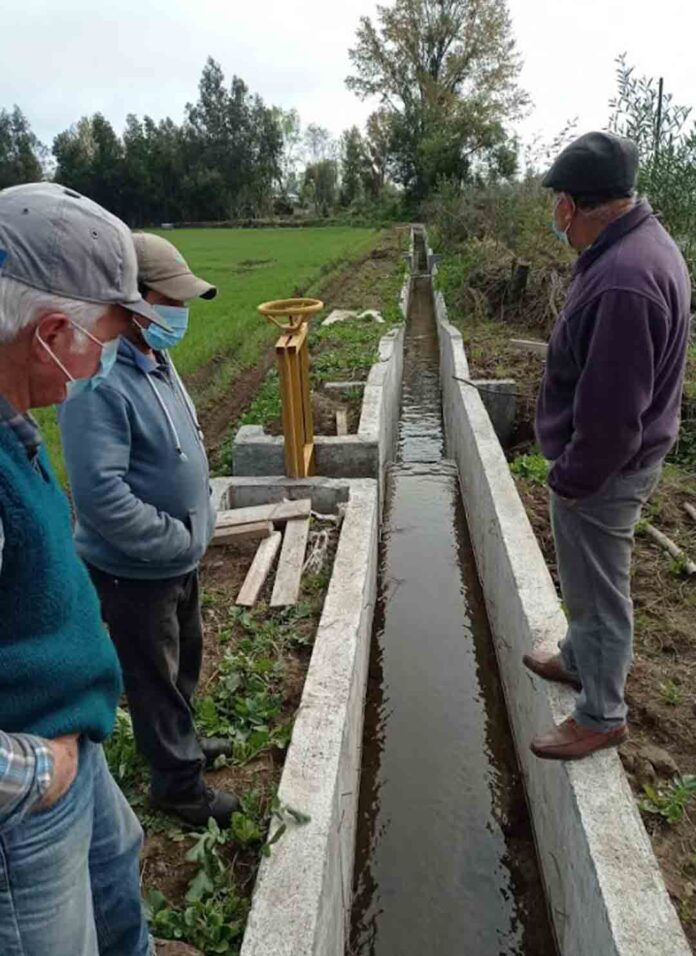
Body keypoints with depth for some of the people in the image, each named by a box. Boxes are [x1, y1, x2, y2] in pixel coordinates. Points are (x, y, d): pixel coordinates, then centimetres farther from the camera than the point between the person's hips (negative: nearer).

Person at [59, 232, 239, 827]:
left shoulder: (156, 359, 3)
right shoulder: (98, 383, -27)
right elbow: (100, 495, -32)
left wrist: (199, 524, 9)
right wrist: (180, 539, -22)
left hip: (180, 556, 9)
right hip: (135, 572, -9)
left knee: (184, 662, 26)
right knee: (157, 678, 12)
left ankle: (180, 742, 50)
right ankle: (179, 784, 33)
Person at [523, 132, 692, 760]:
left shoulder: (623, 281, -31)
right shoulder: (640, 242, 4)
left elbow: (612, 412, -29)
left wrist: (571, 479, -15)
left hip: (603, 472, -10)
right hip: (610, 462, 10)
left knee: (598, 590, 8)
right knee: (588, 580, 26)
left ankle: (603, 716, 30)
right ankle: (580, 661, 49)